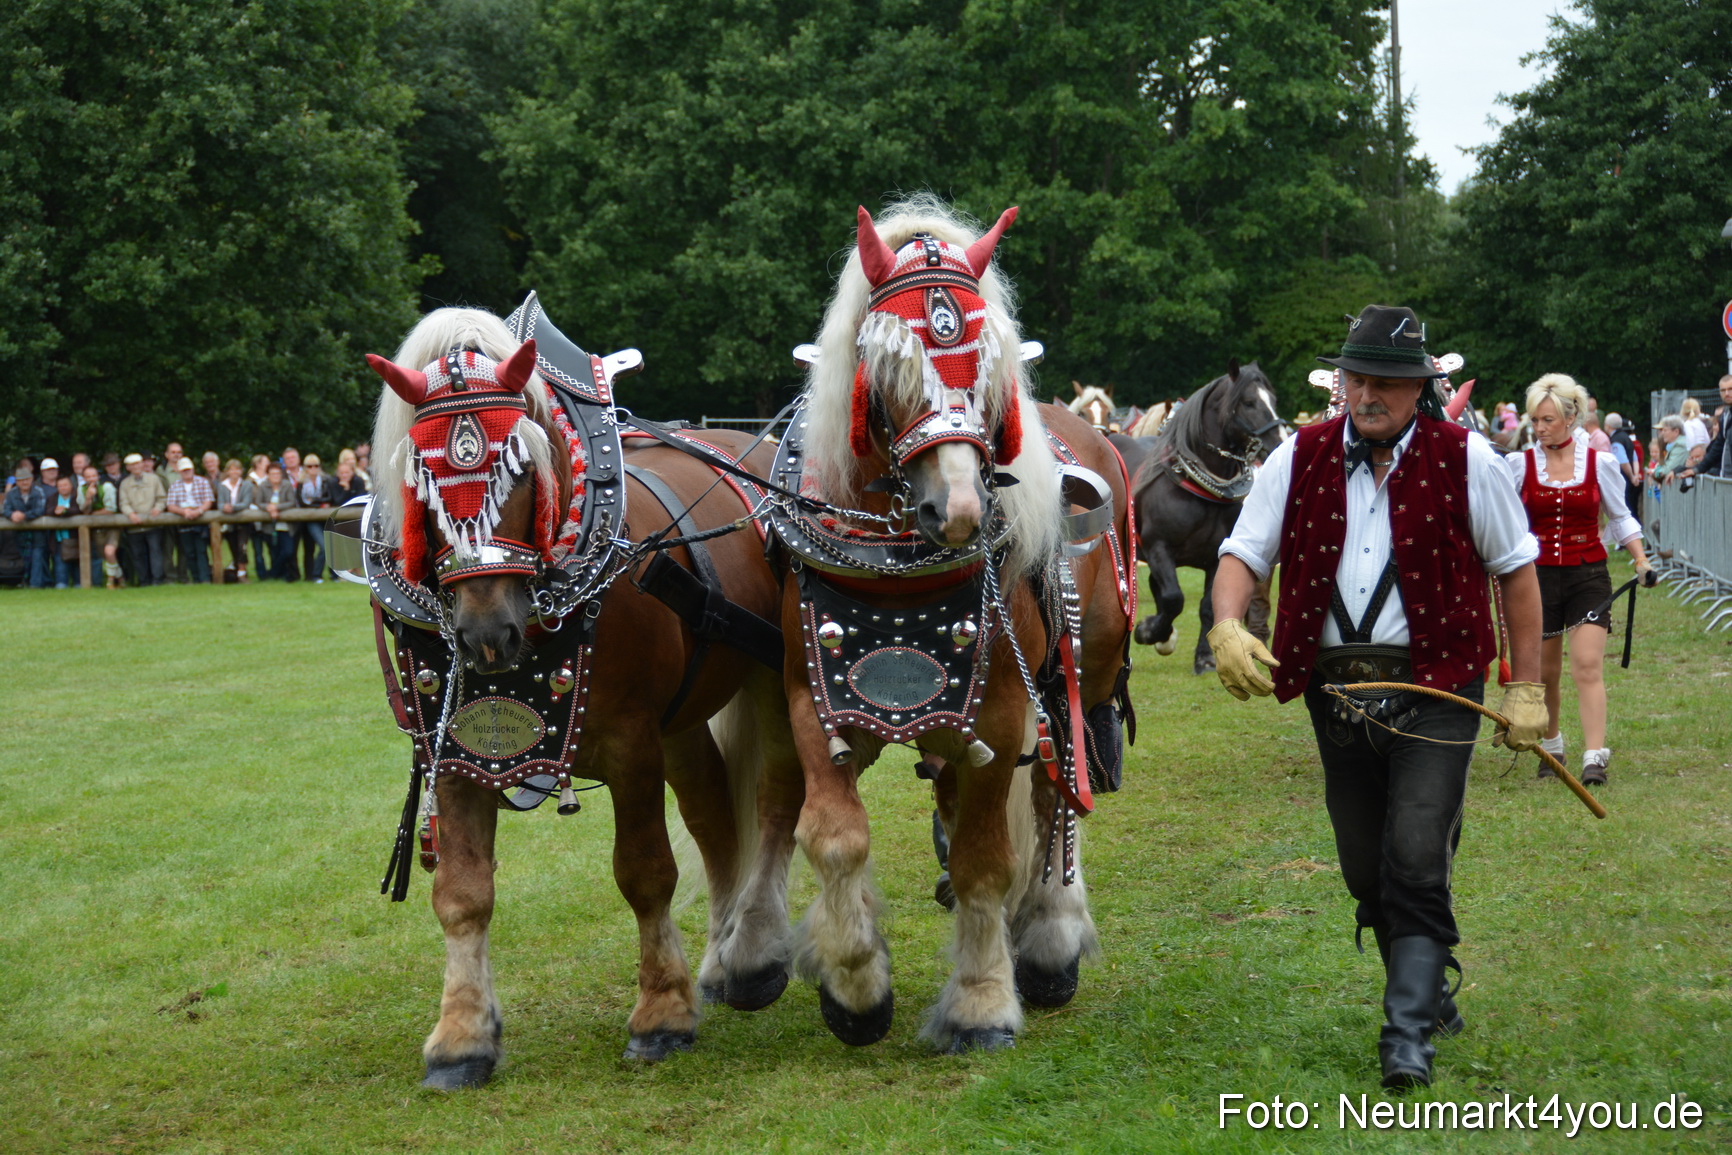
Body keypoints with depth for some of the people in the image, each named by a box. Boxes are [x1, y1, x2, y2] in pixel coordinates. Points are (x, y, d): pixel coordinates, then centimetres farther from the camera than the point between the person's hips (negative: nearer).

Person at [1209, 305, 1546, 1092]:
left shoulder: (1465, 460, -2)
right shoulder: (1299, 459, 4)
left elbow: (1516, 568, 5)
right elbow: (1244, 553, 4)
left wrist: (1527, 686, 4)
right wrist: (1227, 625, -18)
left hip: (1435, 688, -4)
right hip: (1336, 690, 4)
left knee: (1417, 864, -12)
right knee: (1366, 871, 12)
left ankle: (1409, 1034, -7)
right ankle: (1430, 990, 33)